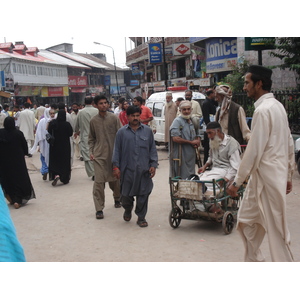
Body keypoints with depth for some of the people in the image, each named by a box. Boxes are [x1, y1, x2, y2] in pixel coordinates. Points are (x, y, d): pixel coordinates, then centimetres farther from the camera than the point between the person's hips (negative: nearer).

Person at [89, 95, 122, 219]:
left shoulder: (114, 118, -1)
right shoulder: (93, 120, 5)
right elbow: (91, 138, 13)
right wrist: (91, 151, 1)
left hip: (113, 154, 0)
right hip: (99, 155, 0)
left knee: (114, 179, 12)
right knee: (99, 181, -8)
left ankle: (117, 198, 40)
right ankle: (99, 209, -2)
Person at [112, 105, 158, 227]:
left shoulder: (147, 131, 6)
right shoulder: (122, 132, 3)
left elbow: (153, 149, 9)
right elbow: (117, 150, 6)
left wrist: (153, 165, 2)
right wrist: (116, 166, 0)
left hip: (144, 169, 1)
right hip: (127, 169, 0)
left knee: (143, 194, 4)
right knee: (126, 194, 7)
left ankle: (141, 217, 19)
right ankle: (127, 210, 38)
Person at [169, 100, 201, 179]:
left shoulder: (193, 121, 13)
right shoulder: (177, 121, -10)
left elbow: (197, 135, 26)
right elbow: (175, 138, -21)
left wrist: (197, 141, 0)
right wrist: (191, 142, -12)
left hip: (191, 155, 8)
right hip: (181, 155, -8)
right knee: (182, 178, -4)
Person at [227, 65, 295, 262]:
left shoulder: (263, 110, -17)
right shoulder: (278, 106, 11)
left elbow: (254, 151, -19)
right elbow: (290, 143, 15)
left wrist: (237, 181, -12)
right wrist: (288, 174, 21)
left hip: (267, 176, -9)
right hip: (276, 172, 9)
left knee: (276, 230, 1)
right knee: (246, 220, 18)